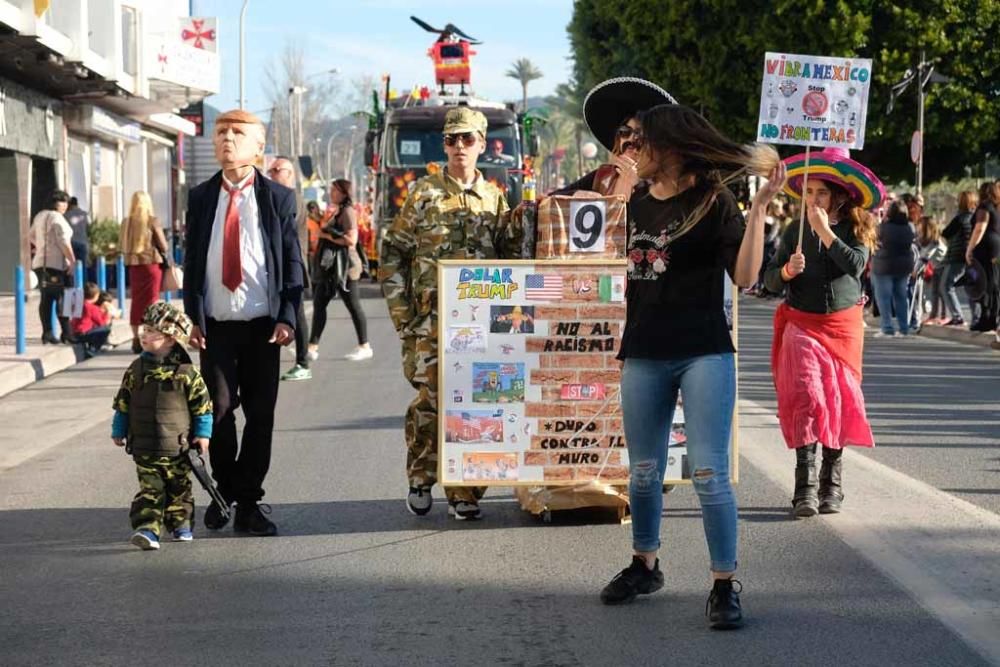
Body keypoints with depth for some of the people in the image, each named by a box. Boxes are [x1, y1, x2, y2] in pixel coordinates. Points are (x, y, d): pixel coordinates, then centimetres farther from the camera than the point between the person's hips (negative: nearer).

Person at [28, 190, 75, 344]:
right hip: (57, 263, -8)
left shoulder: (40, 216, 14)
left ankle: (47, 333, 6)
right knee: (62, 299, -5)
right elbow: (64, 242, -18)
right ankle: (66, 333, -6)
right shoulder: (57, 218, -12)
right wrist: (72, 260, -16)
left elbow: (31, 235, 27)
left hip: (40, 263, 8)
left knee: (46, 299, 8)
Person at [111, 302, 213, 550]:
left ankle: (180, 524, 28)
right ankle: (147, 529, -14)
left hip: (177, 446, -1)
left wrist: (202, 434, -3)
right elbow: (122, 402, 11)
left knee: (179, 488, 11)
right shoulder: (137, 369, 2)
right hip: (144, 447, 1)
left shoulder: (186, 372, -6)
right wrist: (119, 431, 12)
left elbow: (202, 404, 0)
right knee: (149, 489, -7)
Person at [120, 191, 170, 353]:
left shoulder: (126, 222, -2)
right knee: (151, 302, 4)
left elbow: (121, 246, 5)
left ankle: (136, 338, 13)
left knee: (136, 301, 11)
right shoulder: (152, 221, -11)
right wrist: (164, 255, 15)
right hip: (151, 263, -3)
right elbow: (163, 245, -5)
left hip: (133, 265, 3)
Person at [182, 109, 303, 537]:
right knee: (218, 410, 0)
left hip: (263, 324, -1)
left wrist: (287, 318, -6)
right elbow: (191, 260, 7)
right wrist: (193, 317, -1)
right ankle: (225, 492, 19)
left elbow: (293, 261, 2)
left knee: (260, 415, 1)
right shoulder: (201, 197, 7)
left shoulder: (278, 198, 2)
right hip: (216, 324, 1)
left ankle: (248, 503, 10)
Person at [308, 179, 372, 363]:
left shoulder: (348, 211, -12)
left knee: (353, 306, -3)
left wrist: (327, 235, -16)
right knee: (319, 303, 6)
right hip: (331, 266, 10)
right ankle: (313, 346, 7)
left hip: (344, 265, -10)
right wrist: (324, 233, 11)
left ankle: (364, 347, 5)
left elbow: (351, 239, -22)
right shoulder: (336, 211, 17)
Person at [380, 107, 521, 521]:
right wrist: (401, 312, -3)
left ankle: (464, 491, 9)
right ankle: (420, 481, 12)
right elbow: (392, 254, 4)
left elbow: (514, 257, 14)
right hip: (431, 319, -2)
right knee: (429, 400, -6)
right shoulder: (423, 195, 4)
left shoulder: (495, 198, 11)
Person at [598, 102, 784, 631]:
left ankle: (724, 584, -2)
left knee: (709, 474, -9)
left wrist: (759, 208, -20)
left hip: (704, 354, -6)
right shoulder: (638, 203, 11)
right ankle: (644, 565, 31)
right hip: (643, 356, 6)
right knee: (644, 473, 14)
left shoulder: (713, 200, -6)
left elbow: (745, 276, -15)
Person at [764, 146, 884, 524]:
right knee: (806, 394, -13)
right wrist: (787, 270, -16)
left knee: (839, 398, 3)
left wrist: (826, 231, -17)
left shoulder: (855, 230, 1)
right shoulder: (795, 232, 4)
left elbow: (856, 264, -18)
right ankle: (805, 488, -16)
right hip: (802, 324, 0)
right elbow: (770, 279, 5)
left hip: (844, 326, 0)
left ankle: (831, 484, 15)